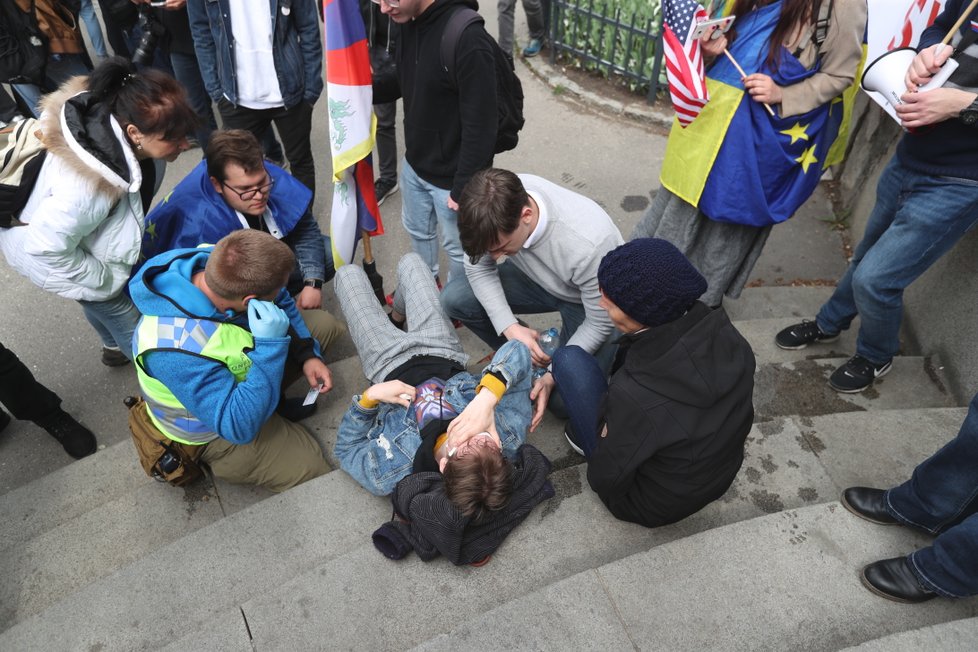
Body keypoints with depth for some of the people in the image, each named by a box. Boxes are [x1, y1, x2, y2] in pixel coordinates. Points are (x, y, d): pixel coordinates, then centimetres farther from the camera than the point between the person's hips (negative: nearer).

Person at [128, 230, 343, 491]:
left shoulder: (218, 263, -23)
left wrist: (308, 353, -13)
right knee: (314, 470, -11)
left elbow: (282, 302, -2)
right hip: (220, 432, -7)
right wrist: (270, 345, -43)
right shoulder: (176, 349, -42)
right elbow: (240, 426, -37)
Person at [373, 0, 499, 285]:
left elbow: (480, 125, -25)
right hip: (414, 163, 8)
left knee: (457, 247, 13)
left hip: (451, 177, -8)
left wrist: (464, 187, -22)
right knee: (418, 231, 27)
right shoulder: (409, 25, -1)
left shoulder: (468, 39, -28)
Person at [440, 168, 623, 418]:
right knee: (454, 298, -14)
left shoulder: (588, 246, -41)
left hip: (591, 301, -4)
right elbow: (479, 268, -13)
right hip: (538, 279, 5)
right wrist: (511, 329, -24)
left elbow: (600, 324, -25)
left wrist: (553, 375, -25)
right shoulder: (500, 200, -29)